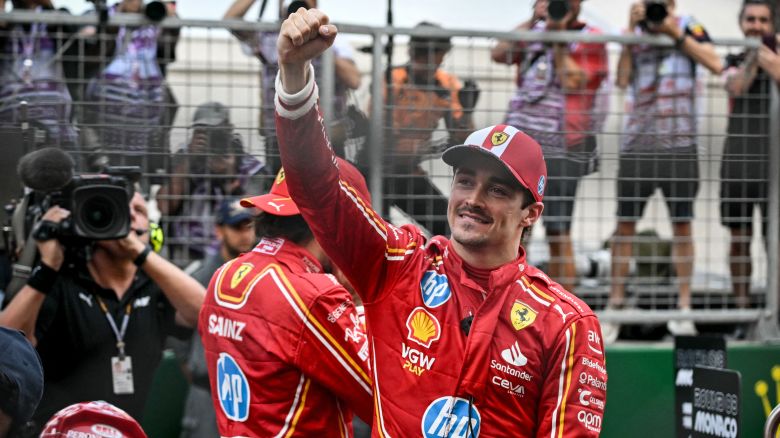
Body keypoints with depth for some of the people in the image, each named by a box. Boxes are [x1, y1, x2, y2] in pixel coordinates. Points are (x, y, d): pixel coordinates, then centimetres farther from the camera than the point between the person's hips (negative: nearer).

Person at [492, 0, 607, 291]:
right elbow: (499, 54, 0)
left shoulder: (590, 39, 2)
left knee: (558, 234, -5)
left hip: (561, 149, -5)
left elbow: (571, 81, -12)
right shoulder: (535, 30, 16)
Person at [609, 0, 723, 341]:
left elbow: (715, 64, -11)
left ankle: (683, 308, 8)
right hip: (637, 144, 1)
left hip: (680, 144, -1)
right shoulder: (635, 33, 9)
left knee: (682, 224, 2)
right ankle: (615, 305, 8)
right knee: (625, 224, 1)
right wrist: (631, 30, -7)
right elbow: (623, 79, -3)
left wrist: (676, 32, -12)